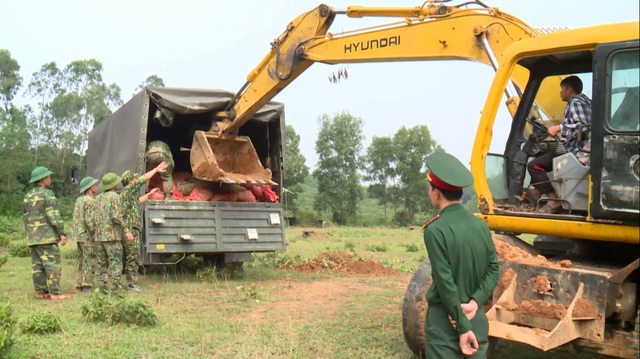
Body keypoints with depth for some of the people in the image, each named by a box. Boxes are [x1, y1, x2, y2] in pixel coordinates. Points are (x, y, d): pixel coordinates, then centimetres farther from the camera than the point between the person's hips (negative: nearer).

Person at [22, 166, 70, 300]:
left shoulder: (27, 196, 14)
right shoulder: (47, 193, -10)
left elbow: (25, 218, 18)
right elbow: (54, 215, -17)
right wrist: (62, 233, -15)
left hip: (33, 237, 8)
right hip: (47, 236, -8)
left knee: (37, 265, 8)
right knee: (52, 264, -8)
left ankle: (40, 292, 9)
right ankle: (55, 293, -11)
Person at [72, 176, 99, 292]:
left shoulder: (79, 200, 14)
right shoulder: (89, 200, -12)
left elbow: (76, 218, 15)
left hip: (79, 234, 9)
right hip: (87, 234, -9)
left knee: (81, 259, 13)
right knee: (89, 260, -5)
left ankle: (80, 284, 17)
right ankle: (87, 286, -5)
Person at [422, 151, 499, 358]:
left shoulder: (435, 229, -17)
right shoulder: (481, 225, 3)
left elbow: (445, 282, -18)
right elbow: (493, 269, 1)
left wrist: (462, 327, -14)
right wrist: (475, 301, -8)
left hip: (444, 319, -6)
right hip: (477, 316, 6)